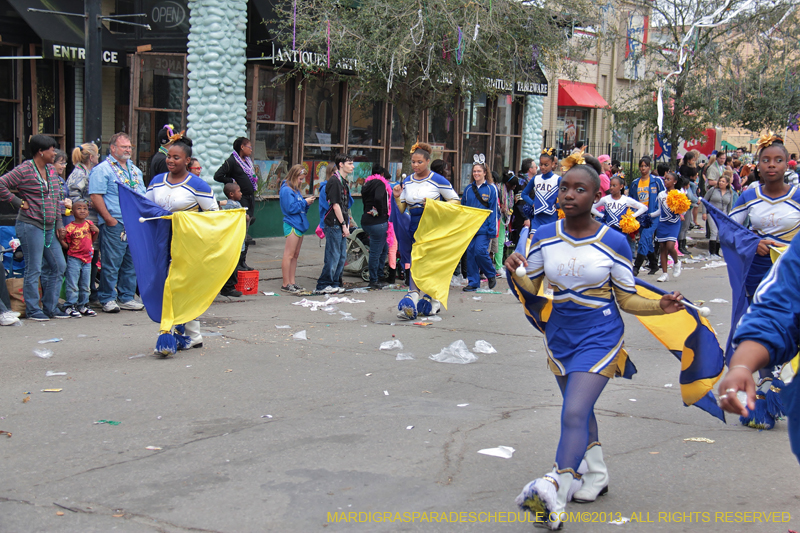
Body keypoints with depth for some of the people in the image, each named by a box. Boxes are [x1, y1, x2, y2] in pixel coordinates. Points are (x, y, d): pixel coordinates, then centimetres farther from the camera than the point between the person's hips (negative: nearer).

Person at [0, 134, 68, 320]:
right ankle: (32, 310, 6)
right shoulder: (24, 170, -10)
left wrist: (59, 223, 15)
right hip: (31, 226, -8)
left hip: (49, 228, 8)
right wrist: (17, 202, -11)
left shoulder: (51, 170, 13)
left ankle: (50, 307, 19)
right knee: (34, 269, -3)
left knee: (58, 266, 9)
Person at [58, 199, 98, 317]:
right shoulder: (69, 227, -8)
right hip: (74, 259, -5)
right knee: (72, 284, -5)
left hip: (87, 259, 5)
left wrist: (96, 232, 0)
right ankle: (69, 306, 1)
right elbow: (66, 246, -4)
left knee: (85, 285, 12)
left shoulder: (89, 224, 6)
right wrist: (61, 238, -22)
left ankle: (83, 306, 22)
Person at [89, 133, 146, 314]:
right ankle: (107, 299, 3)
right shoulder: (102, 170, -3)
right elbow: (95, 196, -12)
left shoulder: (135, 170, 20)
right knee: (111, 264, -4)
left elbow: (143, 195, 24)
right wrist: (109, 219, -17)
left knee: (131, 263, 9)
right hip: (114, 225, -7)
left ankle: (127, 297, 18)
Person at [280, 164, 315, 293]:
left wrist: (307, 203, 5)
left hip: (299, 224, 10)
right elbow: (291, 208, -17)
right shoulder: (286, 190, -11)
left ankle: (292, 282, 17)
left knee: (295, 255, 12)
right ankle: (286, 284, -4)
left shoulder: (295, 189, 18)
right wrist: (305, 202, -11)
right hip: (292, 225, -10)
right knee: (289, 255, -7)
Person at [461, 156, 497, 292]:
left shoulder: (491, 189, -1)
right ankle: (473, 282, 10)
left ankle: (491, 274, 8)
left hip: (483, 228, -4)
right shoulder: (469, 189, 10)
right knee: (470, 253, 2)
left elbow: (493, 210, -3)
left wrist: (491, 229, -8)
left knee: (480, 251, -16)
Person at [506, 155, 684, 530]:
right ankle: (598, 475, 41)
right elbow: (530, 288, 5)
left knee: (574, 413, -19)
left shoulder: (613, 242, -12)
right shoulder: (545, 237, -3)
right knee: (580, 409, 20)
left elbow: (626, 300, -5)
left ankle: (555, 495, -24)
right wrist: (515, 271, -17)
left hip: (599, 337, -5)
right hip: (559, 334, 5)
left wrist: (660, 306, -22)